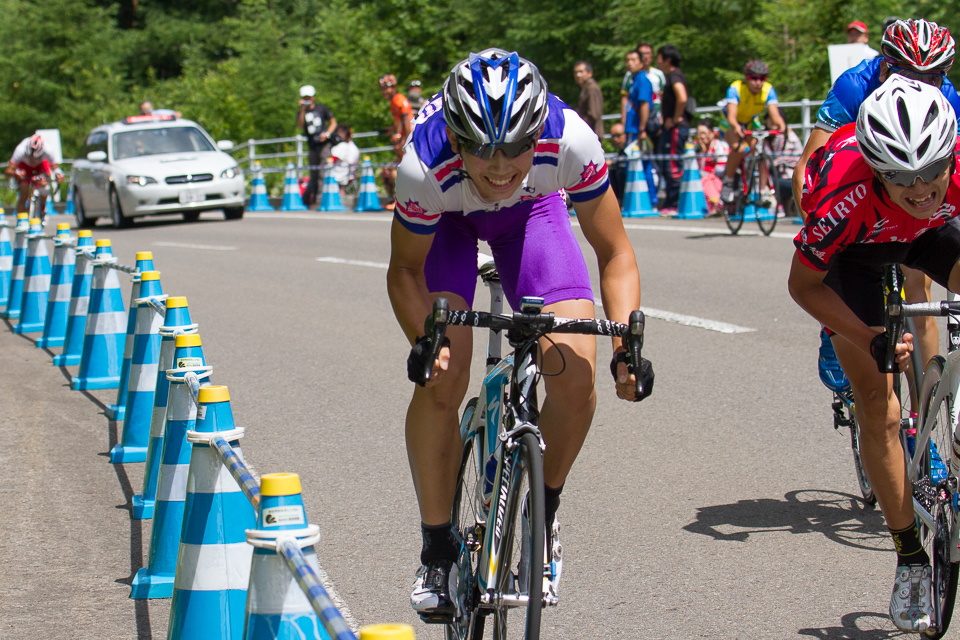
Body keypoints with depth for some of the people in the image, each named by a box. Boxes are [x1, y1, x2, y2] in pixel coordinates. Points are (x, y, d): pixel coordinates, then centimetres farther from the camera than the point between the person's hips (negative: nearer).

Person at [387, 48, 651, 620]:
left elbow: (615, 253, -23)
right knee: (442, 379, -18)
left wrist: (628, 341, -37)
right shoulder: (425, 169, -39)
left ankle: (544, 513, 12)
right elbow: (405, 270, -19)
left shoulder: (570, 141, -38)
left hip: (531, 211, 1)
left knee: (576, 374, -16)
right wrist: (425, 341, -36)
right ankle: (438, 552, 1)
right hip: (447, 219, -1)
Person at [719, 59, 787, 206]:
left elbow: (774, 113, -34)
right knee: (739, 148, -31)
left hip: (751, 124, 3)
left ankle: (763, 190, -15)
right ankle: (728, 182, -10)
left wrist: (780, 124, -57)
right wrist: (736, 127, -64)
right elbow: (731, 115, -42)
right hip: (731, 125, -3)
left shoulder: (768, 90, -22)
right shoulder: (735, 89, -30)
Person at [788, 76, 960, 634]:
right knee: (878, 406, -8)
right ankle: (911, 560, 3)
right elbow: (803, 284, -24)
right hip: (854, 249, -2)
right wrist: (865, 336, -32)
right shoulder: (845, 196, -41)